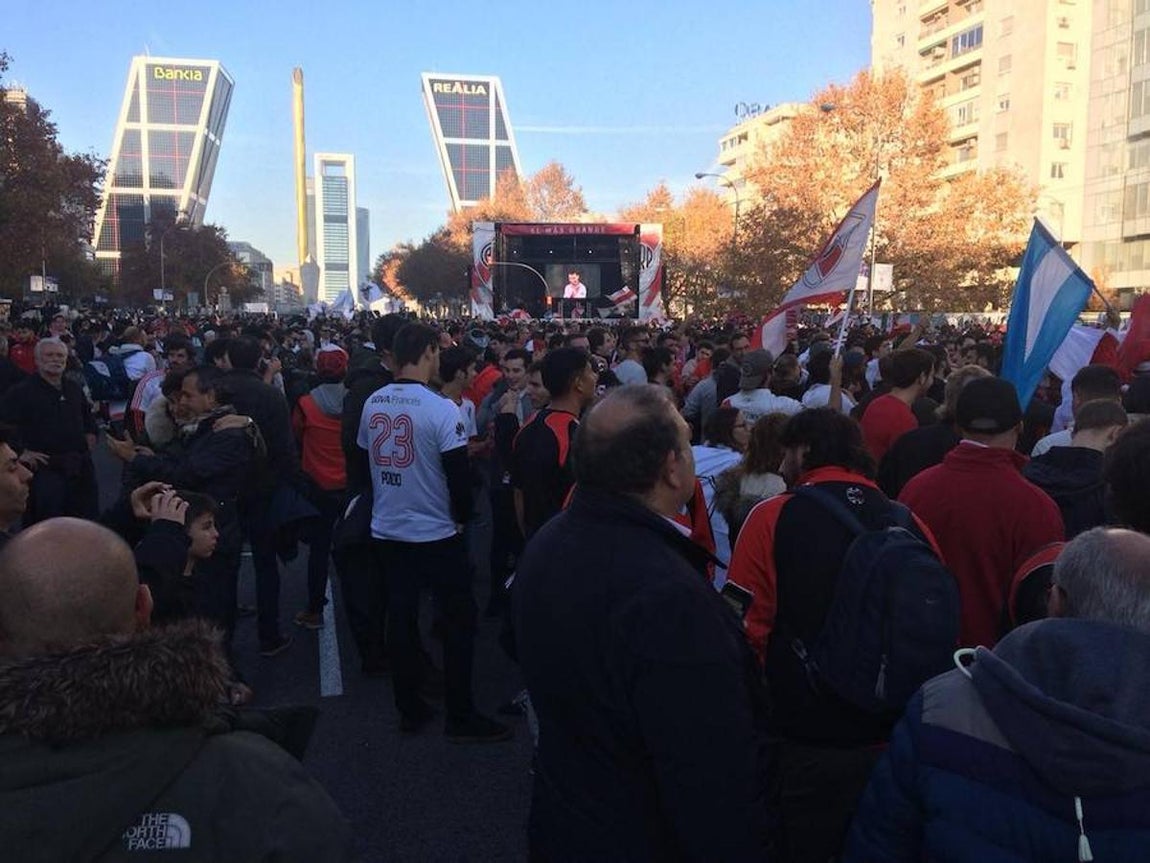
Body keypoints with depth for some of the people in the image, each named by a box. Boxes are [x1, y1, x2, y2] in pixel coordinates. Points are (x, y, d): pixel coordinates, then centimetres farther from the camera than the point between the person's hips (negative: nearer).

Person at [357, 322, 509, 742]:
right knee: (459, 620, 6)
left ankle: (410, 710, 24)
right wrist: (464, 516, 0)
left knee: (400, 617, 13)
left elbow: (365, 459, 12)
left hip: (387, 531, 6)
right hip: (436, 533, -6)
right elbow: (458, 472, -17)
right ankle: (461, 718, 12)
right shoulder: (441, 409, -18)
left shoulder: (372, 404, 1)